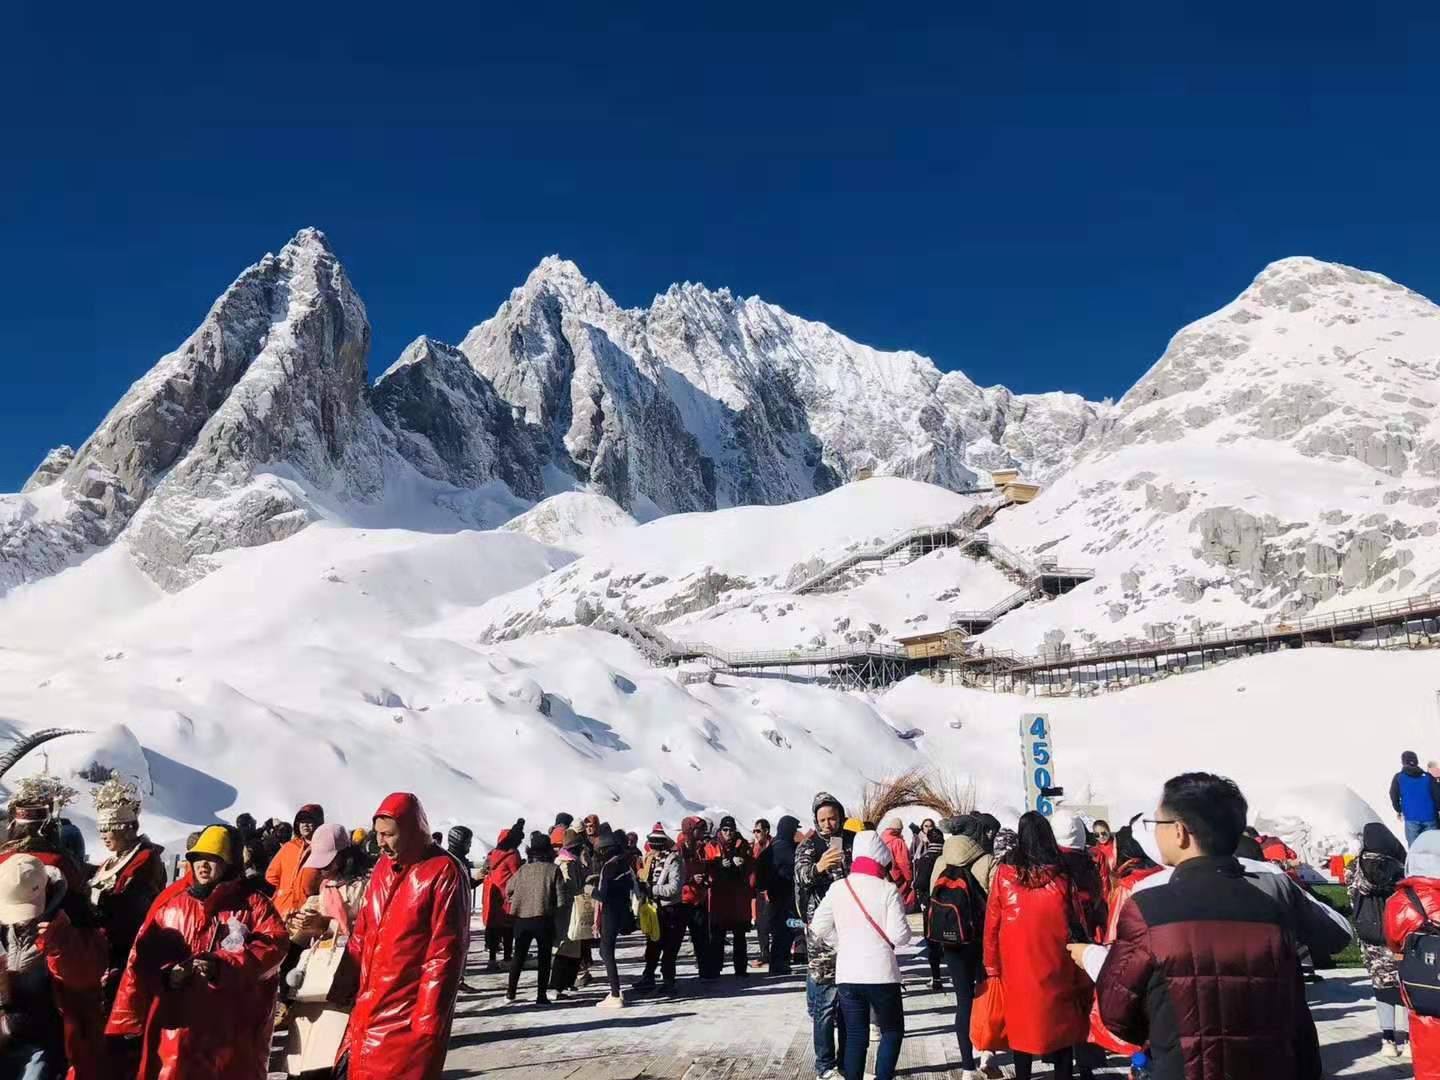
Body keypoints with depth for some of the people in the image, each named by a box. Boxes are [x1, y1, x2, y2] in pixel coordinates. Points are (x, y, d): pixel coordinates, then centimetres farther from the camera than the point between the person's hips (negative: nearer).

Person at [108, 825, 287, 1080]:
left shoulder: (252, 902, 2)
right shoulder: (170, 900, 10)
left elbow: (275, 944, -11)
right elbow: (144, 957, 7)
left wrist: (221, 966, -21)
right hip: (176, 1024, 2)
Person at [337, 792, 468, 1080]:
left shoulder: (443, 873, -14)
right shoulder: (383, 867, 9)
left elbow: (445, 953, -16)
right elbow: (363, 932, 16)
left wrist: (428, 1019, -16)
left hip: (408, 1017, -7)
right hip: (367, 1010, 7)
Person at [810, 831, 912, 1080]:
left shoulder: (837, 889, 1)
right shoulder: (888, 890, -8)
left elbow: (819, 926, 3)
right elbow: (899, 935, -12)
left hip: (847, 974, 3)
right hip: (881, 974, -3)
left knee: (855, 1036, 12)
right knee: (893, 1031, 15)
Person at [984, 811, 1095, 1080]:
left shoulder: (1005, 873, -9)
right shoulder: (1062, 874, -9)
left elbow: (992, 924, -4)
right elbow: (1078, 925, -3)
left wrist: (992, 966, 6)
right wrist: (1081, 976, 6)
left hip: (1017, 967, 0)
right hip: (1056, 967, 0)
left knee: (1022, 1024, 14)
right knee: (1061, 1023, 15)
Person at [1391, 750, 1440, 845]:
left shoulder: (1398, 777, 3)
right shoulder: (1428, 776, 5)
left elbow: (1394, 795, 2)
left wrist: (1398, 811, 18)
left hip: (1411, 817, -1)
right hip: (1430, 817, 1)